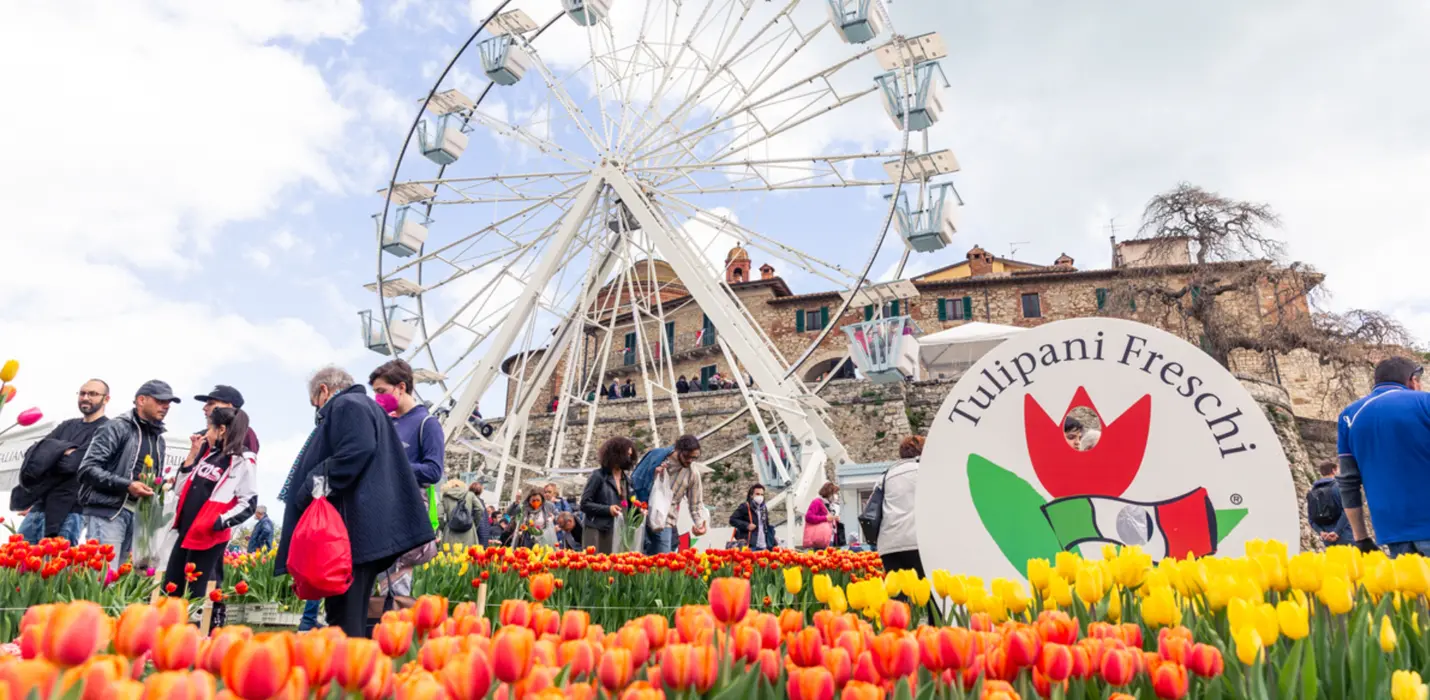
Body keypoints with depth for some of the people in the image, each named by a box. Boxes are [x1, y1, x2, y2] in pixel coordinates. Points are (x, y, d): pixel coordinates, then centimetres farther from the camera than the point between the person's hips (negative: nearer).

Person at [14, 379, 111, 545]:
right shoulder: (68, 426, 20)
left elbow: (74, 463, -14)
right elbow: (34, 452, 7)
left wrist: (46, 458, 1)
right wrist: (62, 451, -12)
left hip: (69, 508, -7)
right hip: (40, 503, 7)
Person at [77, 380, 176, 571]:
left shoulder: (158, 440, 20)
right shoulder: (117, 427, -3)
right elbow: (88, 468, -11)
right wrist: (127, 485, -18)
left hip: (138, 516, 7)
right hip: (107, 512, -7)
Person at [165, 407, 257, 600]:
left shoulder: (243, 461, -11)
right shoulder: (210, 454, 13)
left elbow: (248, 504, -14)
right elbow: (182, 489, 17)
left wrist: (220, 522, -24)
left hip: (210, 537, -8)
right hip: (186, 532, 8)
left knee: (194, 595, -2)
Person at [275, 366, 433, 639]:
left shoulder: (348, 406, -3)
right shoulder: (362, 407, 28)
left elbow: (356, 451, -22)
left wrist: (311, 489, -16)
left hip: (352, 529, -11)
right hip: (359, 531, 11)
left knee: (344, 620, -11)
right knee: (351, 620, 12)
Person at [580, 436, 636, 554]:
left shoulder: (626, 479, 12)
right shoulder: (598, 476, -5)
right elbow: (584, 504, -7)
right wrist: (607, 509, -16)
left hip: (619, 532, 5)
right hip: (597, 532, -5)